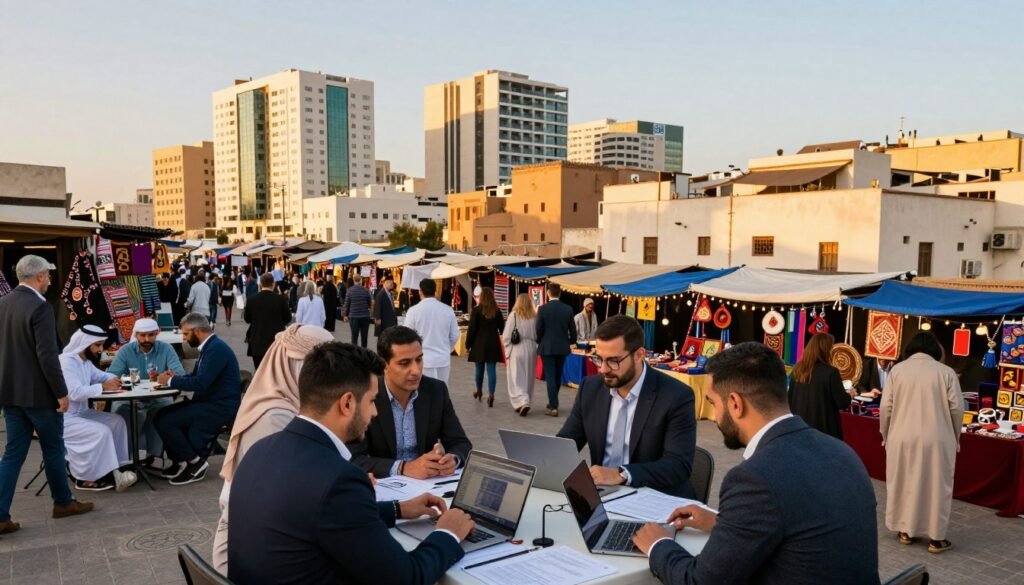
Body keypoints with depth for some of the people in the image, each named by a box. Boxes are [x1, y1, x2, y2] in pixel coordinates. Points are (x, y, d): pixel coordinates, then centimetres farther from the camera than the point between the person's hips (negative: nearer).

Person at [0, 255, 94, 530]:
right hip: (38, 393, -7)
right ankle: (63, 502, 23)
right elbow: (47, 356, -21)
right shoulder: (40, 307, -18)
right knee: (53, 449, 9)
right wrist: (61, 392, -16)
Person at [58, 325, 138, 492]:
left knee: (117, 422, -1)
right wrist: (103, 387, -23)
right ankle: (86, 479, -12)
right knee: (101, 431, -24)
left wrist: (114, 380, -4)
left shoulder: (85, 361, 11)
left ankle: (114, 471, -4)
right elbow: (75, 393, -31)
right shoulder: (66, 362, -20)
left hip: (81, 413, 10)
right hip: (63, 419, -10)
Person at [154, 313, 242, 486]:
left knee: (165, 422, -15)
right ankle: (180, 460, 14)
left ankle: (195, 462, -1)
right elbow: (195, 377, 22)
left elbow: (200, 383, -26)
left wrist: (171, 381, -12)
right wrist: (175, 377, 2)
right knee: (161, 416, 4)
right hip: (208, 402, 10)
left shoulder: (216, 349, -19)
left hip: (220, 408, -10)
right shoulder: (209, 347, 12)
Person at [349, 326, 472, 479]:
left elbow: (462, 443, 2)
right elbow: (353, 459, -18)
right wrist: (403, 468, -29)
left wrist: (453, 459, -20)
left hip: (429, 483, 2)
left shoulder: (436, 391, -2)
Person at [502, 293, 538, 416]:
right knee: (528, 378, 15)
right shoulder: (535, 316, -3)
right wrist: (532, 343, 11)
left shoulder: (514, 315, -9)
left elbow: (506, 336, -6)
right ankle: (524, 403, 24)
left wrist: (508, 350, 4)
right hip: (531, 349, 3)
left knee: (516, 378, 2)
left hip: (517, 349, -3)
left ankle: (522, 402, -14)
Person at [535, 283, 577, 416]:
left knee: (550, 377, -1)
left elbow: (538, 330, -8)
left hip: (547, 347, -3)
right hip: (562, 347, 4)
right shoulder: (568, 309, -2)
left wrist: (538, 342, 12)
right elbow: (573, 330, 2)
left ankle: (553, 407, -5)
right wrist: (571, 342, 20)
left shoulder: (543, 309, -11)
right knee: (557, 376, 16)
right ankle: (553, 402, 28)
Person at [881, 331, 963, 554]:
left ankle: (905, 531, 22)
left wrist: (886, 435, 11)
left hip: (903, 438, 1)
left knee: (904, 483, 13)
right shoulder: (946, 372, -3)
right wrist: (955, 437, 11)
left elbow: (886, 407, -2)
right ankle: (936, 538, 13)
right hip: (936, 440, -1)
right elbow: (957, 409, -3)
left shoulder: (898, 369, 0)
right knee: (936, 486, 8)